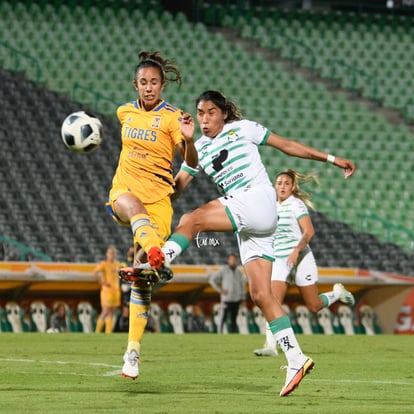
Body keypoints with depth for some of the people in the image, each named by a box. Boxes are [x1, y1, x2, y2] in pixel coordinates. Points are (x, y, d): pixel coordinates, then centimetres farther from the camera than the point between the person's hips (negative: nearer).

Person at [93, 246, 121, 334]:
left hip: (116, 291, 7)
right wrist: (103, 282, -19)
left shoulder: (117, 264, 13)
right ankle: (97, 331, -1)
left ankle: (108, 332, 9)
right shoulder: (104, 264, -7)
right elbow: (95, 273, -20)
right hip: (107, 291, -7)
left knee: (112, 313, 6)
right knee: (105, 312, -9)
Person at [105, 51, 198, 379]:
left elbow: (192, 163, -14)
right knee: (134, 206, -38)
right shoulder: (125, 112, 10)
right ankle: (155, 257, -68)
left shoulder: (172, 117, -5)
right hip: (123, 192, 2)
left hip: (158, 198, -2)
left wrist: (188, 139, -35)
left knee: (141, 279, -8)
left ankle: (133, 351, 2)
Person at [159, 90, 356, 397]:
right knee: (260, 295, -3)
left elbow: (287, 145, 13)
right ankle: (296, 360, -5)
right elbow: (175, 188, 9)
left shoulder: (242, 129, 9)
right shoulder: (198, 150, 20)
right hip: (247, 227, 6)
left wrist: (331, 159, 11)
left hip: (258, 200, -6)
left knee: (192, 220, -23)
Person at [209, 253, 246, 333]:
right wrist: (220, 290, -10)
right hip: (226, 299, -5)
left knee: (233, 319, 6)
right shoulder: (223, 270, -5)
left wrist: (243, 298, 10)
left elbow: (242, 284, 17)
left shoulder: (239, 272, 10)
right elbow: (212, 279, -5)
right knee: (223, 318, -7)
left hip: (236, 299, 5)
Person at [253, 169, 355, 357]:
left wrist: (296, 250, -32)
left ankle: (338, 293, 33)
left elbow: (309, 231, -20)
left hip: (300, 259, -6)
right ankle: (270, 345, -19)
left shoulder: (296, 204, -10)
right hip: (280, 262, 6)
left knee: (313, 306, 3)